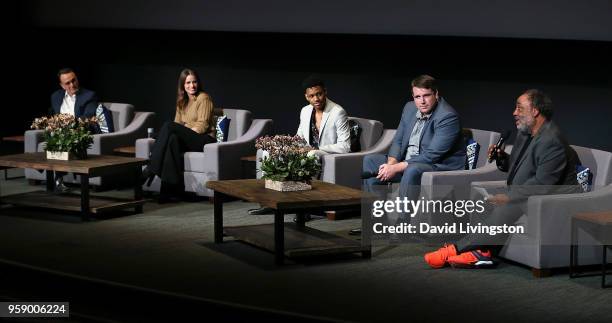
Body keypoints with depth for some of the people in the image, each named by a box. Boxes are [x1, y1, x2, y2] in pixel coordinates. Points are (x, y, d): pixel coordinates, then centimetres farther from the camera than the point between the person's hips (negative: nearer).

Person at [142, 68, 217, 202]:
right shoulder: (182, 101, 20)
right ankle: (174, 185, -37)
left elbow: (202, 126, -10)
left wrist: (185, 134, -16)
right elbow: (178, 124, 15)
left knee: (169, 125, -26)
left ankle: (151, 169, -29)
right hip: (189, 141, 6)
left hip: (205, 140, -6)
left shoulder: (203, 98, -2)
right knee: (173, 139, -32)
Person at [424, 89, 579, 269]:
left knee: (508, 208, -27)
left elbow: (542, 184, -25)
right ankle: (481, 252, -18)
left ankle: (457, 249, -21)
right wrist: (502, 158, 0)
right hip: (527, 196, 11)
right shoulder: (526, 134, 11)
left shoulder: (552, 141, -21)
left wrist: (510, 197, -23)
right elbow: (514, 167, 21)